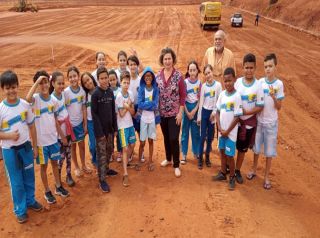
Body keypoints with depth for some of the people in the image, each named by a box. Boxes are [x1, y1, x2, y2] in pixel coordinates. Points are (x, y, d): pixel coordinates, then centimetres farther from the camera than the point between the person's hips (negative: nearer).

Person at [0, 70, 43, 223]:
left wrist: (34, 146, 7)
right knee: (16, 182, 10)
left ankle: (30, 200, 41)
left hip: (26, 146, 3)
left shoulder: (25, 105, -6)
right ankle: (20, 209, 29)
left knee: (29, 177, 18)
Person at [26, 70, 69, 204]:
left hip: (53, 138, 4)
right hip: (41, 140, -4)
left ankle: (58, 187, 34)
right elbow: (28, 99, -40)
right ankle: (47, 192, 25)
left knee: (55, 163, 18)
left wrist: (62, 136, 12)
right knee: (44, 165, 11)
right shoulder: (35, 99, -12)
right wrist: (37, 81, -33)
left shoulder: (54, 100, 0)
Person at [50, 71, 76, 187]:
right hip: (59, 133, -6)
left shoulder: (62, 94, -2)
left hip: (67, 129, 6)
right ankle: (58, 179, 25)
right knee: (61, 156, 6)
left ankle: (69, 175, 30)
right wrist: (62, 136, -14)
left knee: (68, 154, 15)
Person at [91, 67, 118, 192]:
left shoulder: (110, 92, 3)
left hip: (110, 127, 5)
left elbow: (113, 111, 8)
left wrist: (115, 128, 6)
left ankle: (106, 169, 39)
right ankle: (102, 180, 7)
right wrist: (99, 132, -16)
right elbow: (94, 114, -13)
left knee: (109, 150, 17)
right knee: (102, 154, -1)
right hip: (100, 128, -5)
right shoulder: (95, 94, -13)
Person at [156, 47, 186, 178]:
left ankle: (176, 165, 11)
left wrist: (180, 113, -11)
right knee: (166, 137, 16)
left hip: (174, 113, -4)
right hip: (162, 113, 4)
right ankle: (168, 158, 36)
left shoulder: (178, 76, -10)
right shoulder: (158, 76, 1)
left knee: (174, 139, -3)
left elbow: (183, 96, -7)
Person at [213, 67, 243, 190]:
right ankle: (223, 173, 33)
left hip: (231, 132, -5)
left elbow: (237, 117, -14)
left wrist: (227, 131, -11)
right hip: (221, 131, 5)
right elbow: (218, 112, 6)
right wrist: (219, 127, -5)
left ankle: (232, 178, 18)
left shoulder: (237, 96, -15)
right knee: (222, 152, 16)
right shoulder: (222, 94, 1)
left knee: (229, 155, 1)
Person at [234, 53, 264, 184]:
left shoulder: (258, 85, -12)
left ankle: (237, 171, 31)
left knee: (242, 148, 13)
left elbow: (260, 107, -10)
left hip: (249, 121, -1)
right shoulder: (238, 81, -5)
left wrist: (246, 112, -19)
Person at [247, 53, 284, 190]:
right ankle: (254, 170, 33)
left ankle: (267, 177, 21)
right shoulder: (260, 82, -4)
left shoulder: (279, 84, -9)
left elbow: (279, 107, -8)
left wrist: (274, 97, -25)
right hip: (258, 121, 2)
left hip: (271, 123, -2)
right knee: (256, 148, 14)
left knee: (269, 151, 8)